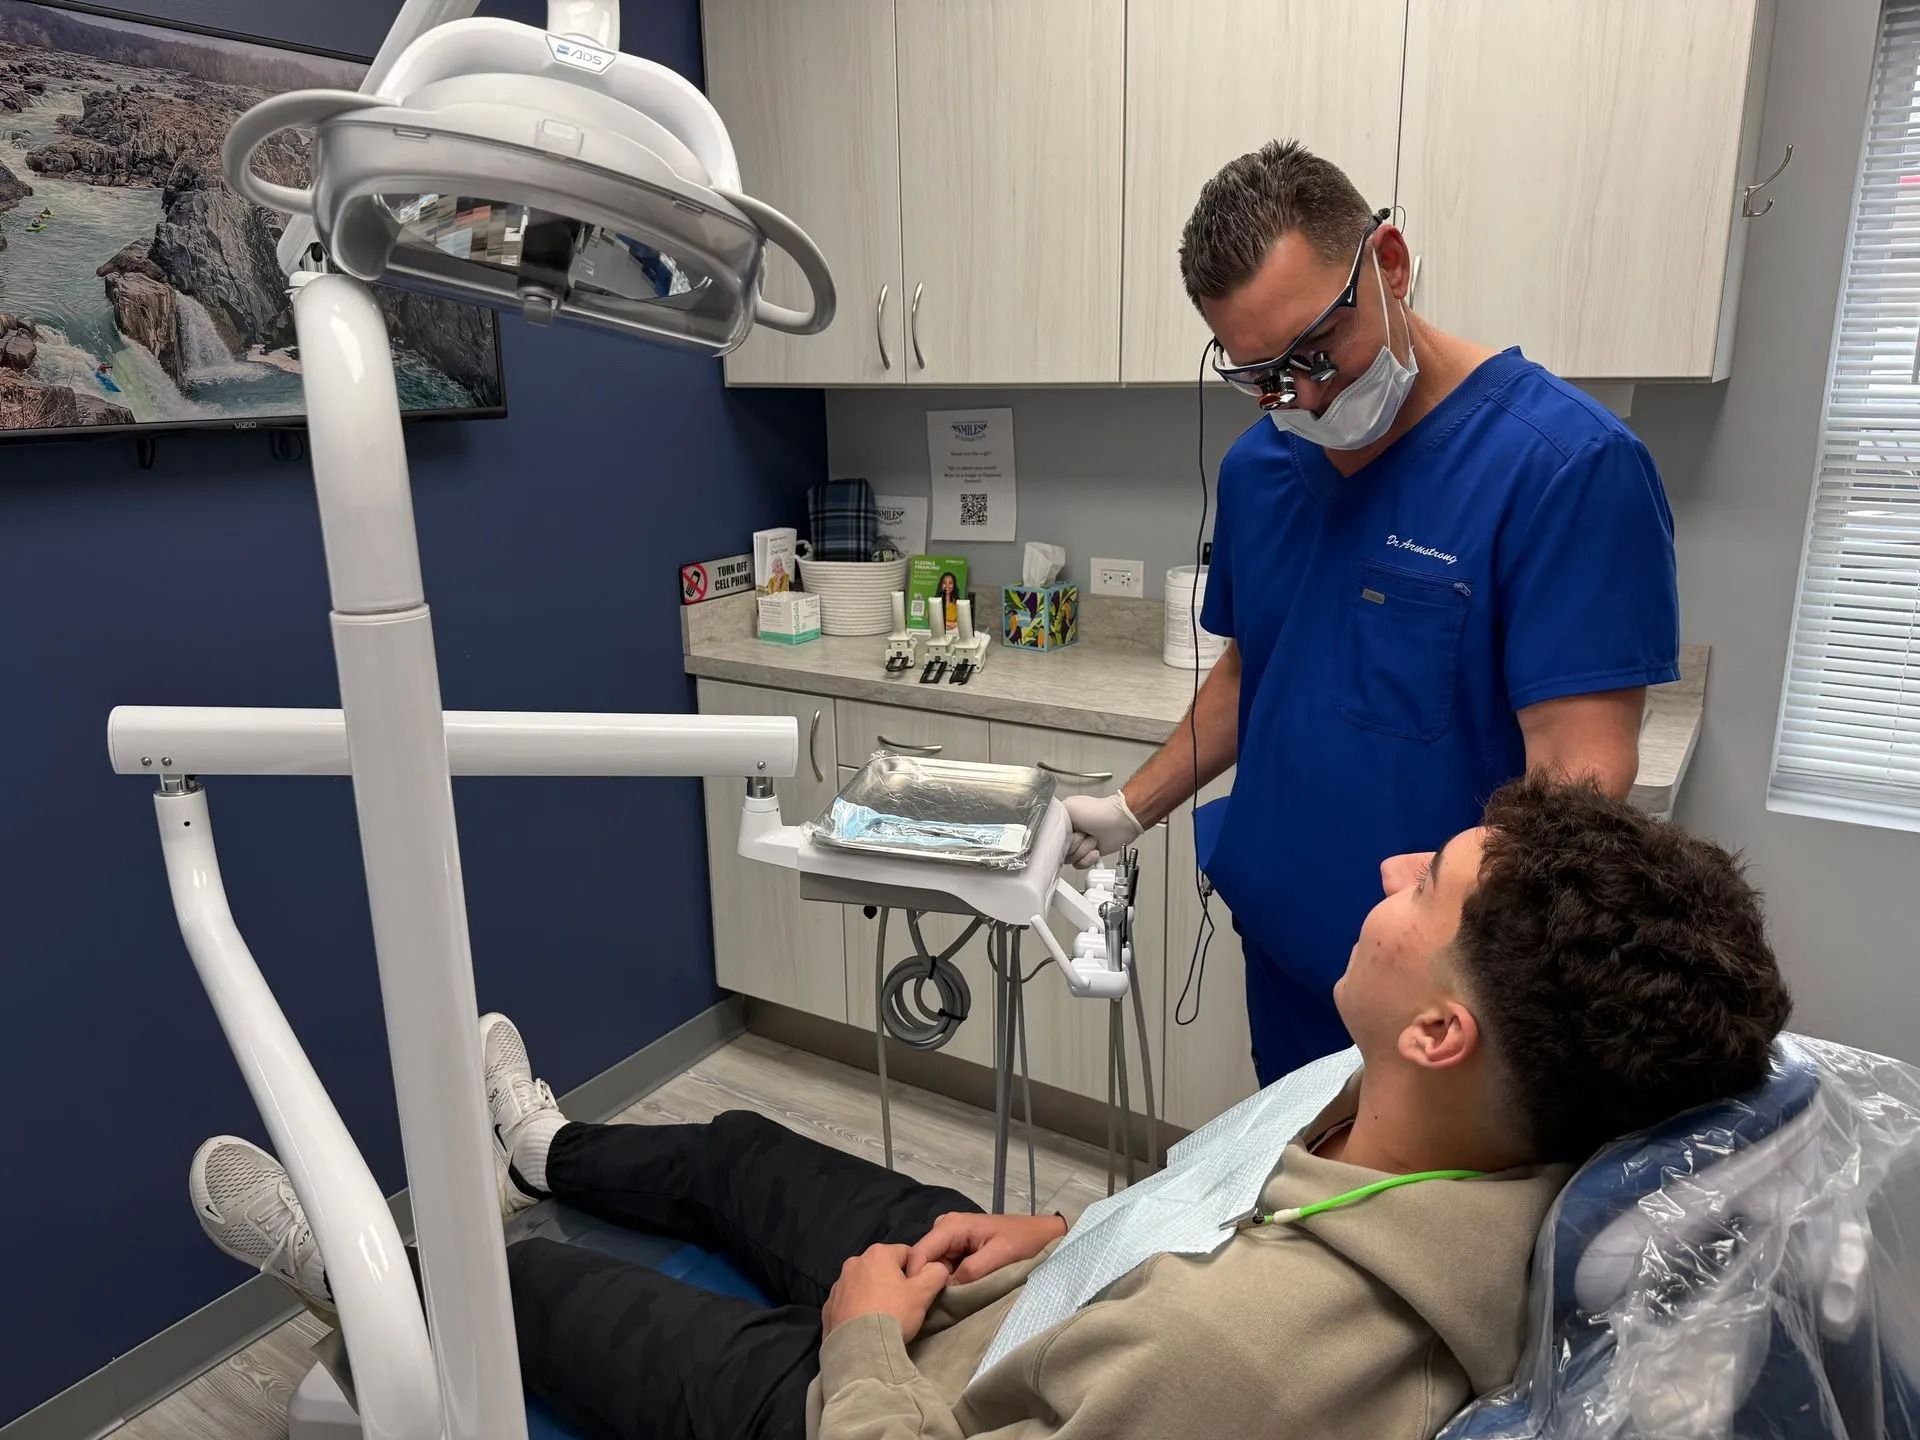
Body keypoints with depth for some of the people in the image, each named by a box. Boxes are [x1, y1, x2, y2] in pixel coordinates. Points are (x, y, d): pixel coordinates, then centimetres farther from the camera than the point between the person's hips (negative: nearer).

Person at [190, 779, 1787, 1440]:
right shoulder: (1495, 1163, -21)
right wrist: (1065, 1232, -4)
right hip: (1039, 1295, 6)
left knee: (528, 1289, 14)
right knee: (741, 1149, 26)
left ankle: (361, 1269, 48)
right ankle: (550, 1150, 59)